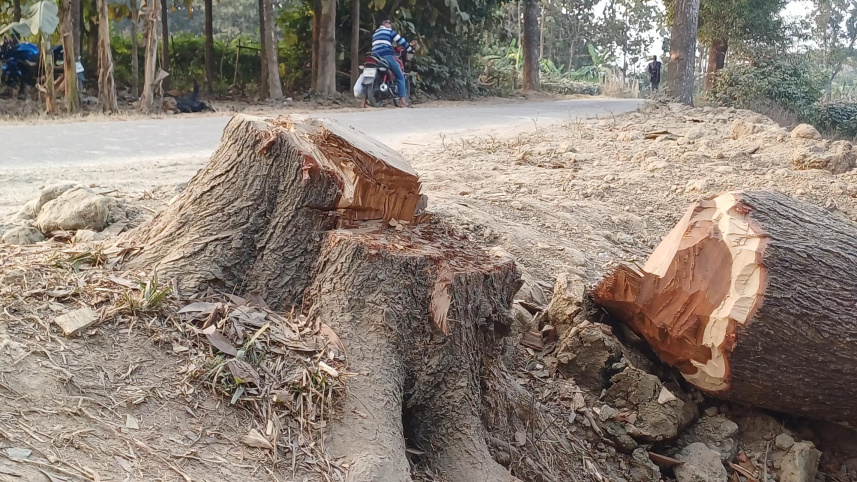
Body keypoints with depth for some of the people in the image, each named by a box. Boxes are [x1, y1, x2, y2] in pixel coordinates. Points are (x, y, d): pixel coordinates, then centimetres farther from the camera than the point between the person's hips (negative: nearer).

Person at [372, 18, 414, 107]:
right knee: (400, 77, -2)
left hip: (376, 57, 7)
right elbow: (401, 40, 6)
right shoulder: (389, 31, 9)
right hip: (387, 56, -7)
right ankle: (402, 100, -13)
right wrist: (411, 49, 16)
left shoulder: (375, 34, 30)